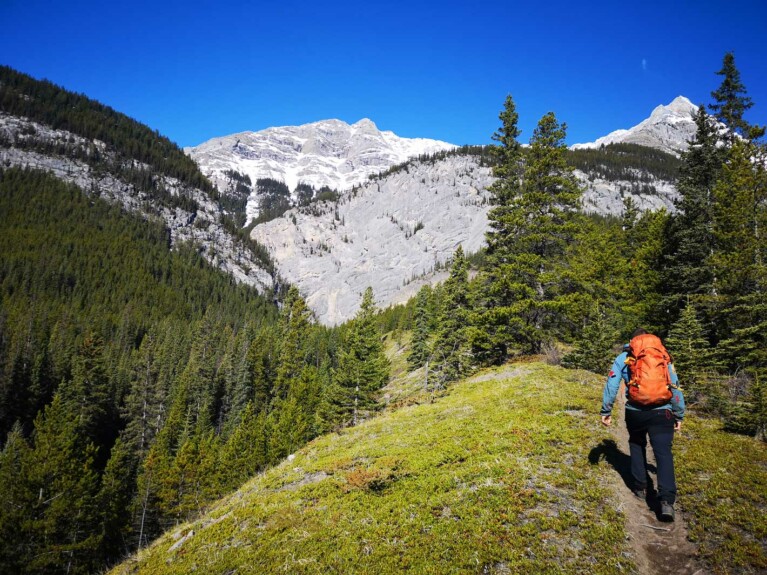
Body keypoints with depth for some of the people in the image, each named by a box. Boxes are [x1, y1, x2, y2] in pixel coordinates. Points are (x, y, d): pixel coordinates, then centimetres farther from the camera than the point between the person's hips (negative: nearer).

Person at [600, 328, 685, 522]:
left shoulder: (623, 358, 7)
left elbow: (611, 385, 1)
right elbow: (675, 387, 10)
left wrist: (606, 412, 5)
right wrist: (679, 415, 16)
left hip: (635, 413, 0)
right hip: (661, 413, 0)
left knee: (637, 446, 24)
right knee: (663, 453, -4)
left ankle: (640, 487, 25)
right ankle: (667, 501, -18)